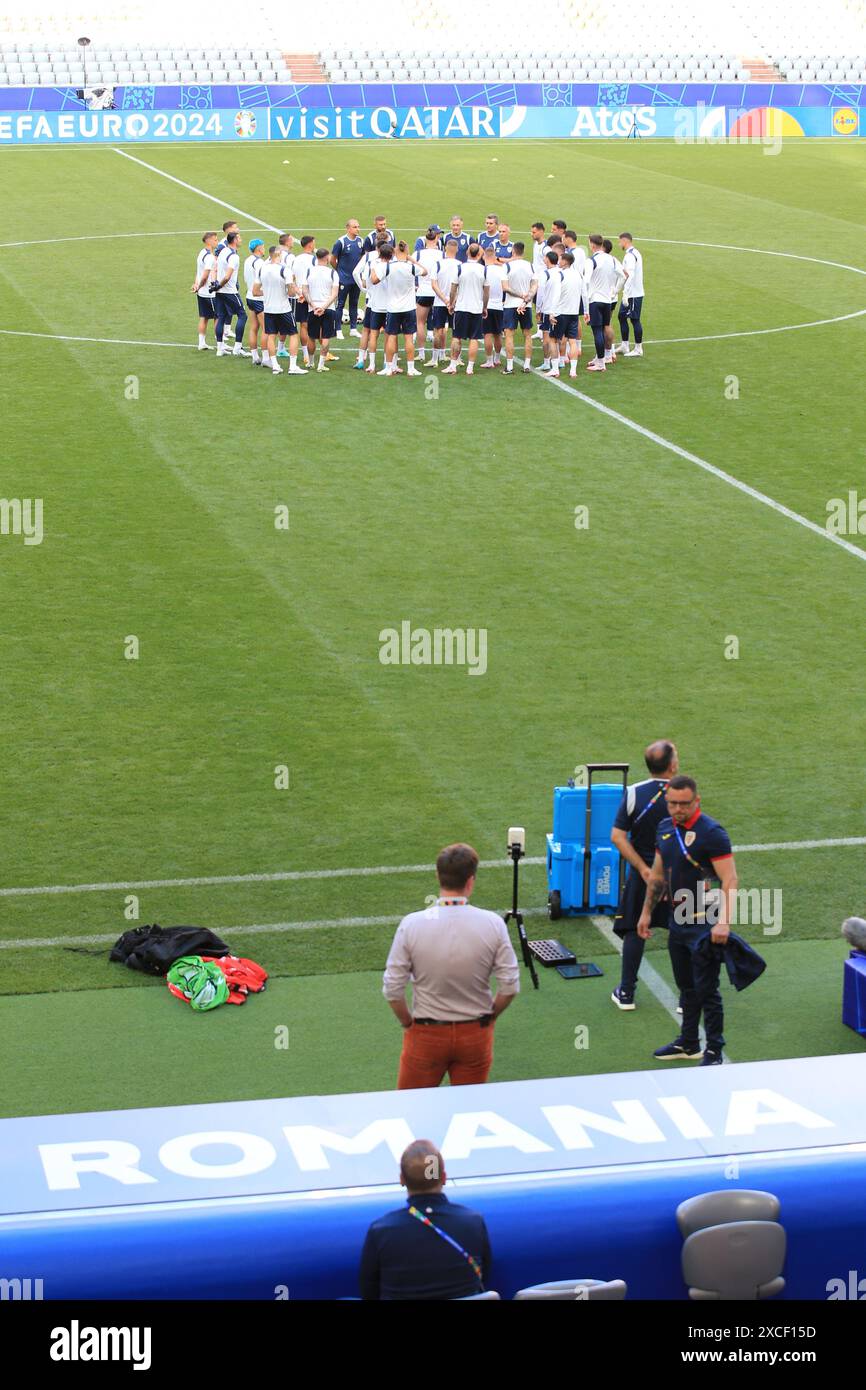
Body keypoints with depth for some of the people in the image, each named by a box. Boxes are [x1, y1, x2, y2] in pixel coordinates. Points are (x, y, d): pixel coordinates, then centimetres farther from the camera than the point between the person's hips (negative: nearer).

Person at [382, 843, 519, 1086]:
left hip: (426, 1034, -1)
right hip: (476, 1036, 1)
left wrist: (408, 1023, 6)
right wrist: (489, 1017, 10)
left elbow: (392, 989, -10)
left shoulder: (412, 924, -14)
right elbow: (509, 986, -8)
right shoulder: (493, 924, -11)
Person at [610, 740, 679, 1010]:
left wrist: (643, 869, -9)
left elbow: (618, 837, -11)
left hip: (642, 875, 2)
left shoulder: (633, 794, -8)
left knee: (634, 931, 14)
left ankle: (626, 993, 19)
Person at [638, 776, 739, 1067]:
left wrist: (723, 922, -31)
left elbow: (730, 881, -21)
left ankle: (714, 1051, 9)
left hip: (705, 924, -7)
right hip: (677, 920, 7)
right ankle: (688, 1044, 31)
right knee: (686, 986, 18)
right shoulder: (665, 829, 6)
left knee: (706, 989, -2)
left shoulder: (712, 833, -17)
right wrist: (646, 912, 20)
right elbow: (657, 874, 19)